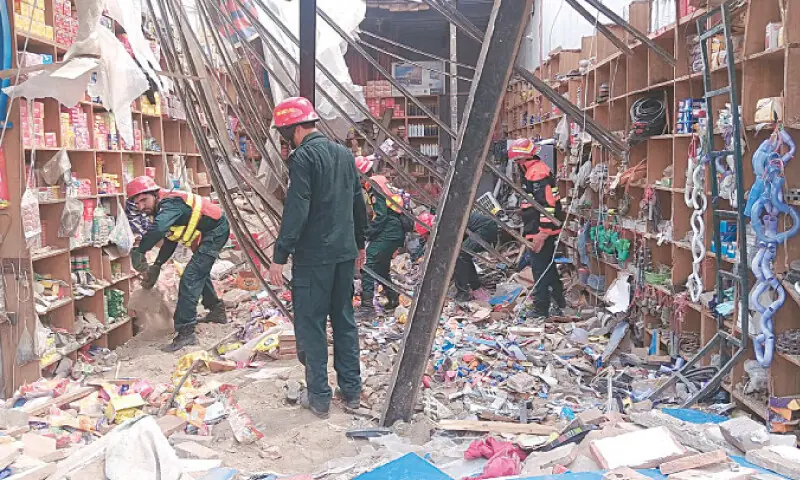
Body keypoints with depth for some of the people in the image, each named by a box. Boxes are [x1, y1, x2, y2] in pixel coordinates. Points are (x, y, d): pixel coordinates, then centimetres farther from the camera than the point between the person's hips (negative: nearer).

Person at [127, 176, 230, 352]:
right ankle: (217, 311, 48)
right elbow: (170, 240, 14)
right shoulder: (163, 207, 5)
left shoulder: (170, 204, -26)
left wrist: (139, 251, -43)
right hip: (208, 234, 11)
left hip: (216, 231, -11)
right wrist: (157, 265, 7)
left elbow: (157, 229, -48)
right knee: (200, 272, 28)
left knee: (190, 278, -17)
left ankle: (186, 332, -18)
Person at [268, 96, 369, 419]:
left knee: (311, 325, 3)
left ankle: (319, 397, 9)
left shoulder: (303, 157, -13)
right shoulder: (344, 154, 12)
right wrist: (359, 244, 27)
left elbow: (296, 211, -20)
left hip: (314, 256, -7)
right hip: (345, 253, 8)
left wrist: (280, 256, -18)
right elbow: (359, 203, 18)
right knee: (344, 320, 15)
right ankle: (351, 391, 22)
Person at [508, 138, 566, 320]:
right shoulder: (532, 171, 17)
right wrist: (528, 227, 29)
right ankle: (559, 305, 30)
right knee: (548, 268, 19)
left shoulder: (537, 172, -18)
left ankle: (541, 310, 2)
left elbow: (547, 204, -25)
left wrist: (542, 232, -25)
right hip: (539, 231, 11)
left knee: (540, 269, -5)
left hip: (541, 233, -11)